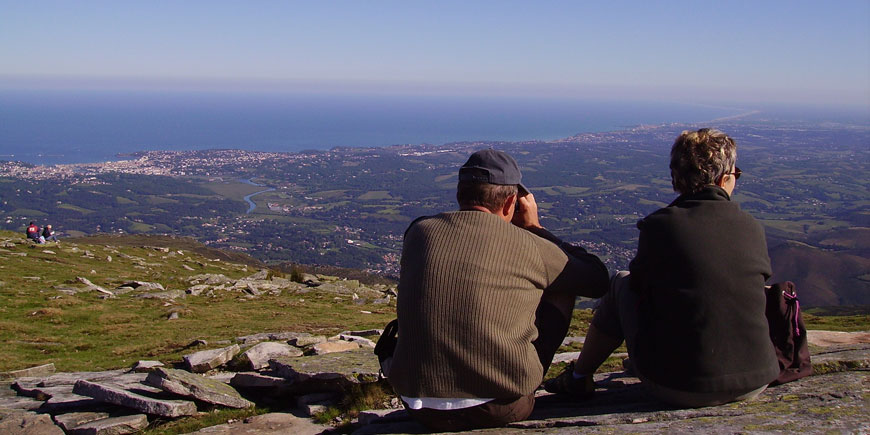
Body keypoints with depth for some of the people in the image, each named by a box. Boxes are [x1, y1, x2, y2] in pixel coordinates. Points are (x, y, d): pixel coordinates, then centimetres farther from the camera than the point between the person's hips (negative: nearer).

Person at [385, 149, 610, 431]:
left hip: (420, 408, 3)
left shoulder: (418, 232, 0)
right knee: (561, 289, 15)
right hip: (502, 410, -3)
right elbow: (598, 280, 10)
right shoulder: (529, 246, -8)